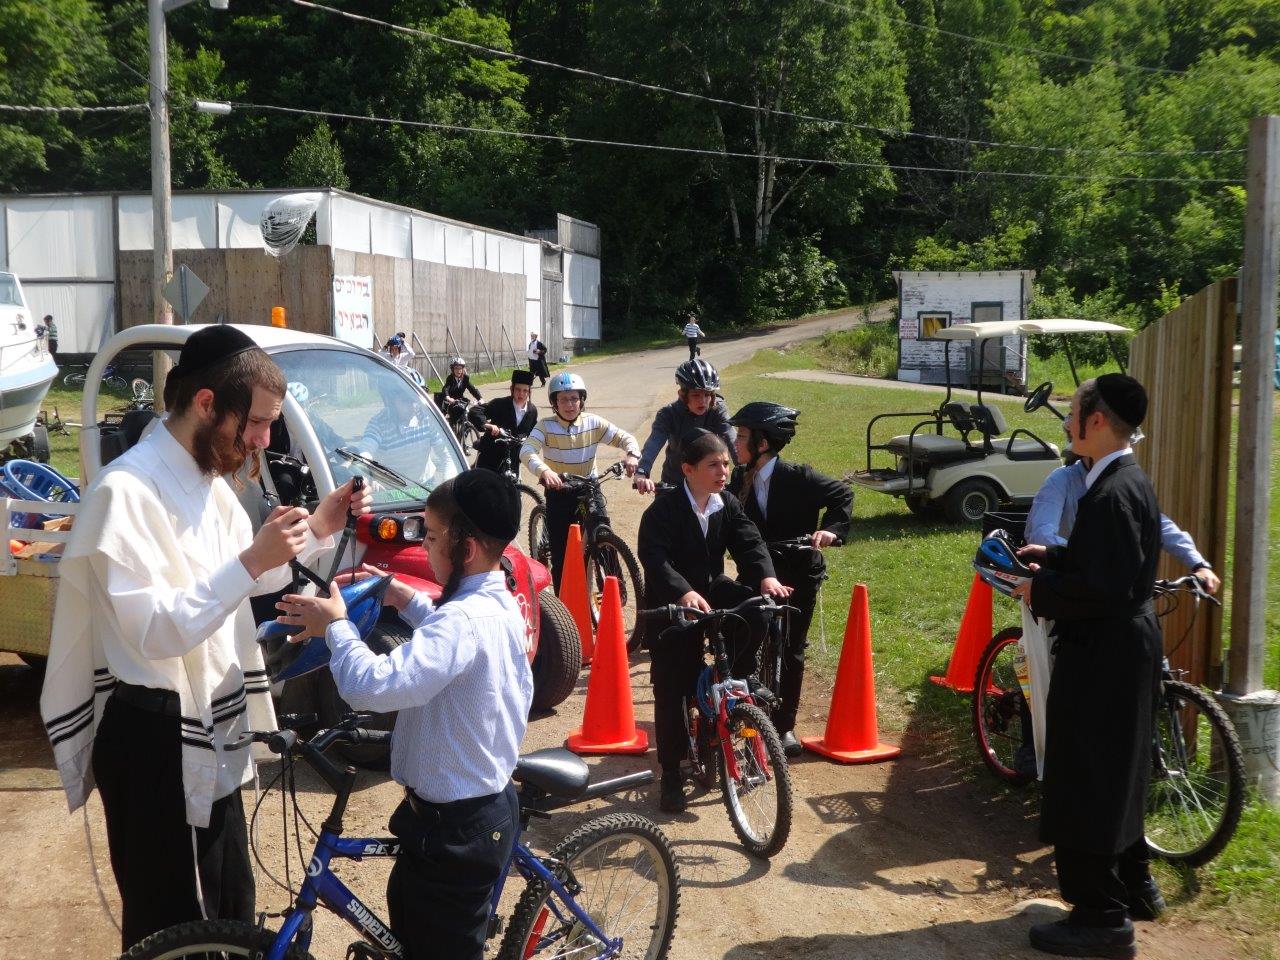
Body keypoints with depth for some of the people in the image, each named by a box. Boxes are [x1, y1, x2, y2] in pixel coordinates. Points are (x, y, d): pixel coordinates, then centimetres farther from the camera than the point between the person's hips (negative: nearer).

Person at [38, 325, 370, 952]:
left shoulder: (209, 481, 7)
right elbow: (155, 631, -27)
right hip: (154, 742, -9)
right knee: (173, 929, 6)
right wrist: (250, 561, -31)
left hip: (212, 734, 9)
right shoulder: (127, 490, -22)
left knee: (230, 910, 23)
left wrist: (317, 531, 4)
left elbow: (244, 582, 18)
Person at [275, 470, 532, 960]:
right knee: (409, 915, 28)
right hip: (488, 804, 10)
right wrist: (410, 602, 10)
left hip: (456, 827, -10)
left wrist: (335, 624, -23)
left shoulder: (465, 620, -30)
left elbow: (373, 685, -40)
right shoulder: (499, 603, 1)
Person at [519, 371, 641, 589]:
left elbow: (624, 437, -6)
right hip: (558, 492, -2)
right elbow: (527, 451, -27)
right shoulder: (546, 426, -11)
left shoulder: (593, 423, -4)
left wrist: (632, 454, -29)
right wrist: (543, 470, -47)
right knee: (560, 552, -1)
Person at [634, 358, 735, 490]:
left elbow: (732, 441, -31)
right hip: (674, 482, 0)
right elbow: (653, 443, -35)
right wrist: (641, 474, -53)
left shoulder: (717, 410, -17)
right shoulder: (669, 414, -19)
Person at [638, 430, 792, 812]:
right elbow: (654, 558, -29)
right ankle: (671, 773, 6)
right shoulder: (663, 509, -18)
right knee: (671, 689, -5)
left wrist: (766, 576, -30)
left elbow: (750, 542, -9)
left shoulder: (728, 504, 0)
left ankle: (736, 679, -3)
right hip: (671, 604, -4)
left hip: (713, 590, 4)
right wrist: (684, 592, -46)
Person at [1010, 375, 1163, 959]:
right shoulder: (1130, 480, 9)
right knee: (1114, 772, 22)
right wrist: (1051, 557, 12)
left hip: (1104, 654, -11)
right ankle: (1133, 884, 36)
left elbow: (1107, 587, -28)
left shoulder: (1111, 493, -23)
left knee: (1084, 779, -2)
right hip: (1125, 647, 11)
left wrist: (1042, 591, -15)